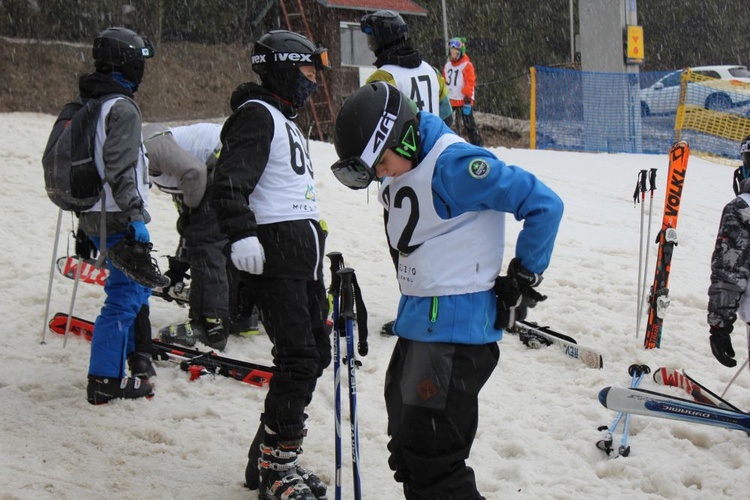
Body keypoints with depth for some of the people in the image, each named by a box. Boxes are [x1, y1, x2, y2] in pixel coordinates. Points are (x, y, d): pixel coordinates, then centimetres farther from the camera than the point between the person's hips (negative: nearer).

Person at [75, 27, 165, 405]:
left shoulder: (88, 105, 13)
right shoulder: (122, 108, -16)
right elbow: (120, 169, -25)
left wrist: (86, 217, 28)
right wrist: (136, 218, -27)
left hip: (94, 216, 10)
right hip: (118, 219, -10)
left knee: (136, 284, 23)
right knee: (126, 295, -4)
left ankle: (138, 359, 32)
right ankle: (104, 380, -2)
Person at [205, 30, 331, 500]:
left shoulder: (285, 120, 23)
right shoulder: (257, 115, -8)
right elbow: (228, 183, -20)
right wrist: (241, 235, -33)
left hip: (304, 253, 10)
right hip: (272, 253, -10)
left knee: (317, 353, 10)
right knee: (299, 357, -14)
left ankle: (269, 456, 18)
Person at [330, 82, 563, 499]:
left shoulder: (451, 163, -20)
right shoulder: (404, 170, 9)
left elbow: (544, 204, -20)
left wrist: (524, 277, -13)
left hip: (456, 330, -10)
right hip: (418, 323, 10)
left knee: (433, 464, -10)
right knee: (408, 456, 18)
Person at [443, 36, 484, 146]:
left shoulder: (467, 65, -7)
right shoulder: (447, 65, 12)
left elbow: (470, 83, -12)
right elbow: (444, 82, 19)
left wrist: (468, 99, -18)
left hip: (463, 100, -6)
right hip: (449, 100, 6)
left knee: (469, 125, -6)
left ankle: (477, 145, -2)